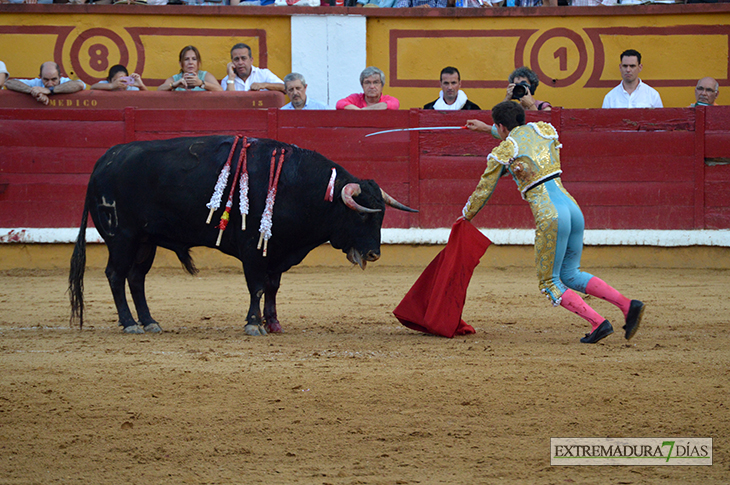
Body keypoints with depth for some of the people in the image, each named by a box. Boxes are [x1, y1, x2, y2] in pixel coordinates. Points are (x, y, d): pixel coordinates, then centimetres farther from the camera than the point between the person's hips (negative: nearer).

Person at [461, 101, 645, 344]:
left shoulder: (502, 153, 1)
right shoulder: (544, 129, 16)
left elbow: (483, 191, 13)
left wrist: (466, 216, 31)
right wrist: (487, 128, 47)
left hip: (550, 216, -6)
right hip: (573, 208, 6)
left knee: (550, 283, 8)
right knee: (570, 275, 20)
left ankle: (598, 322, -9)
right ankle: (628, 305, 3)